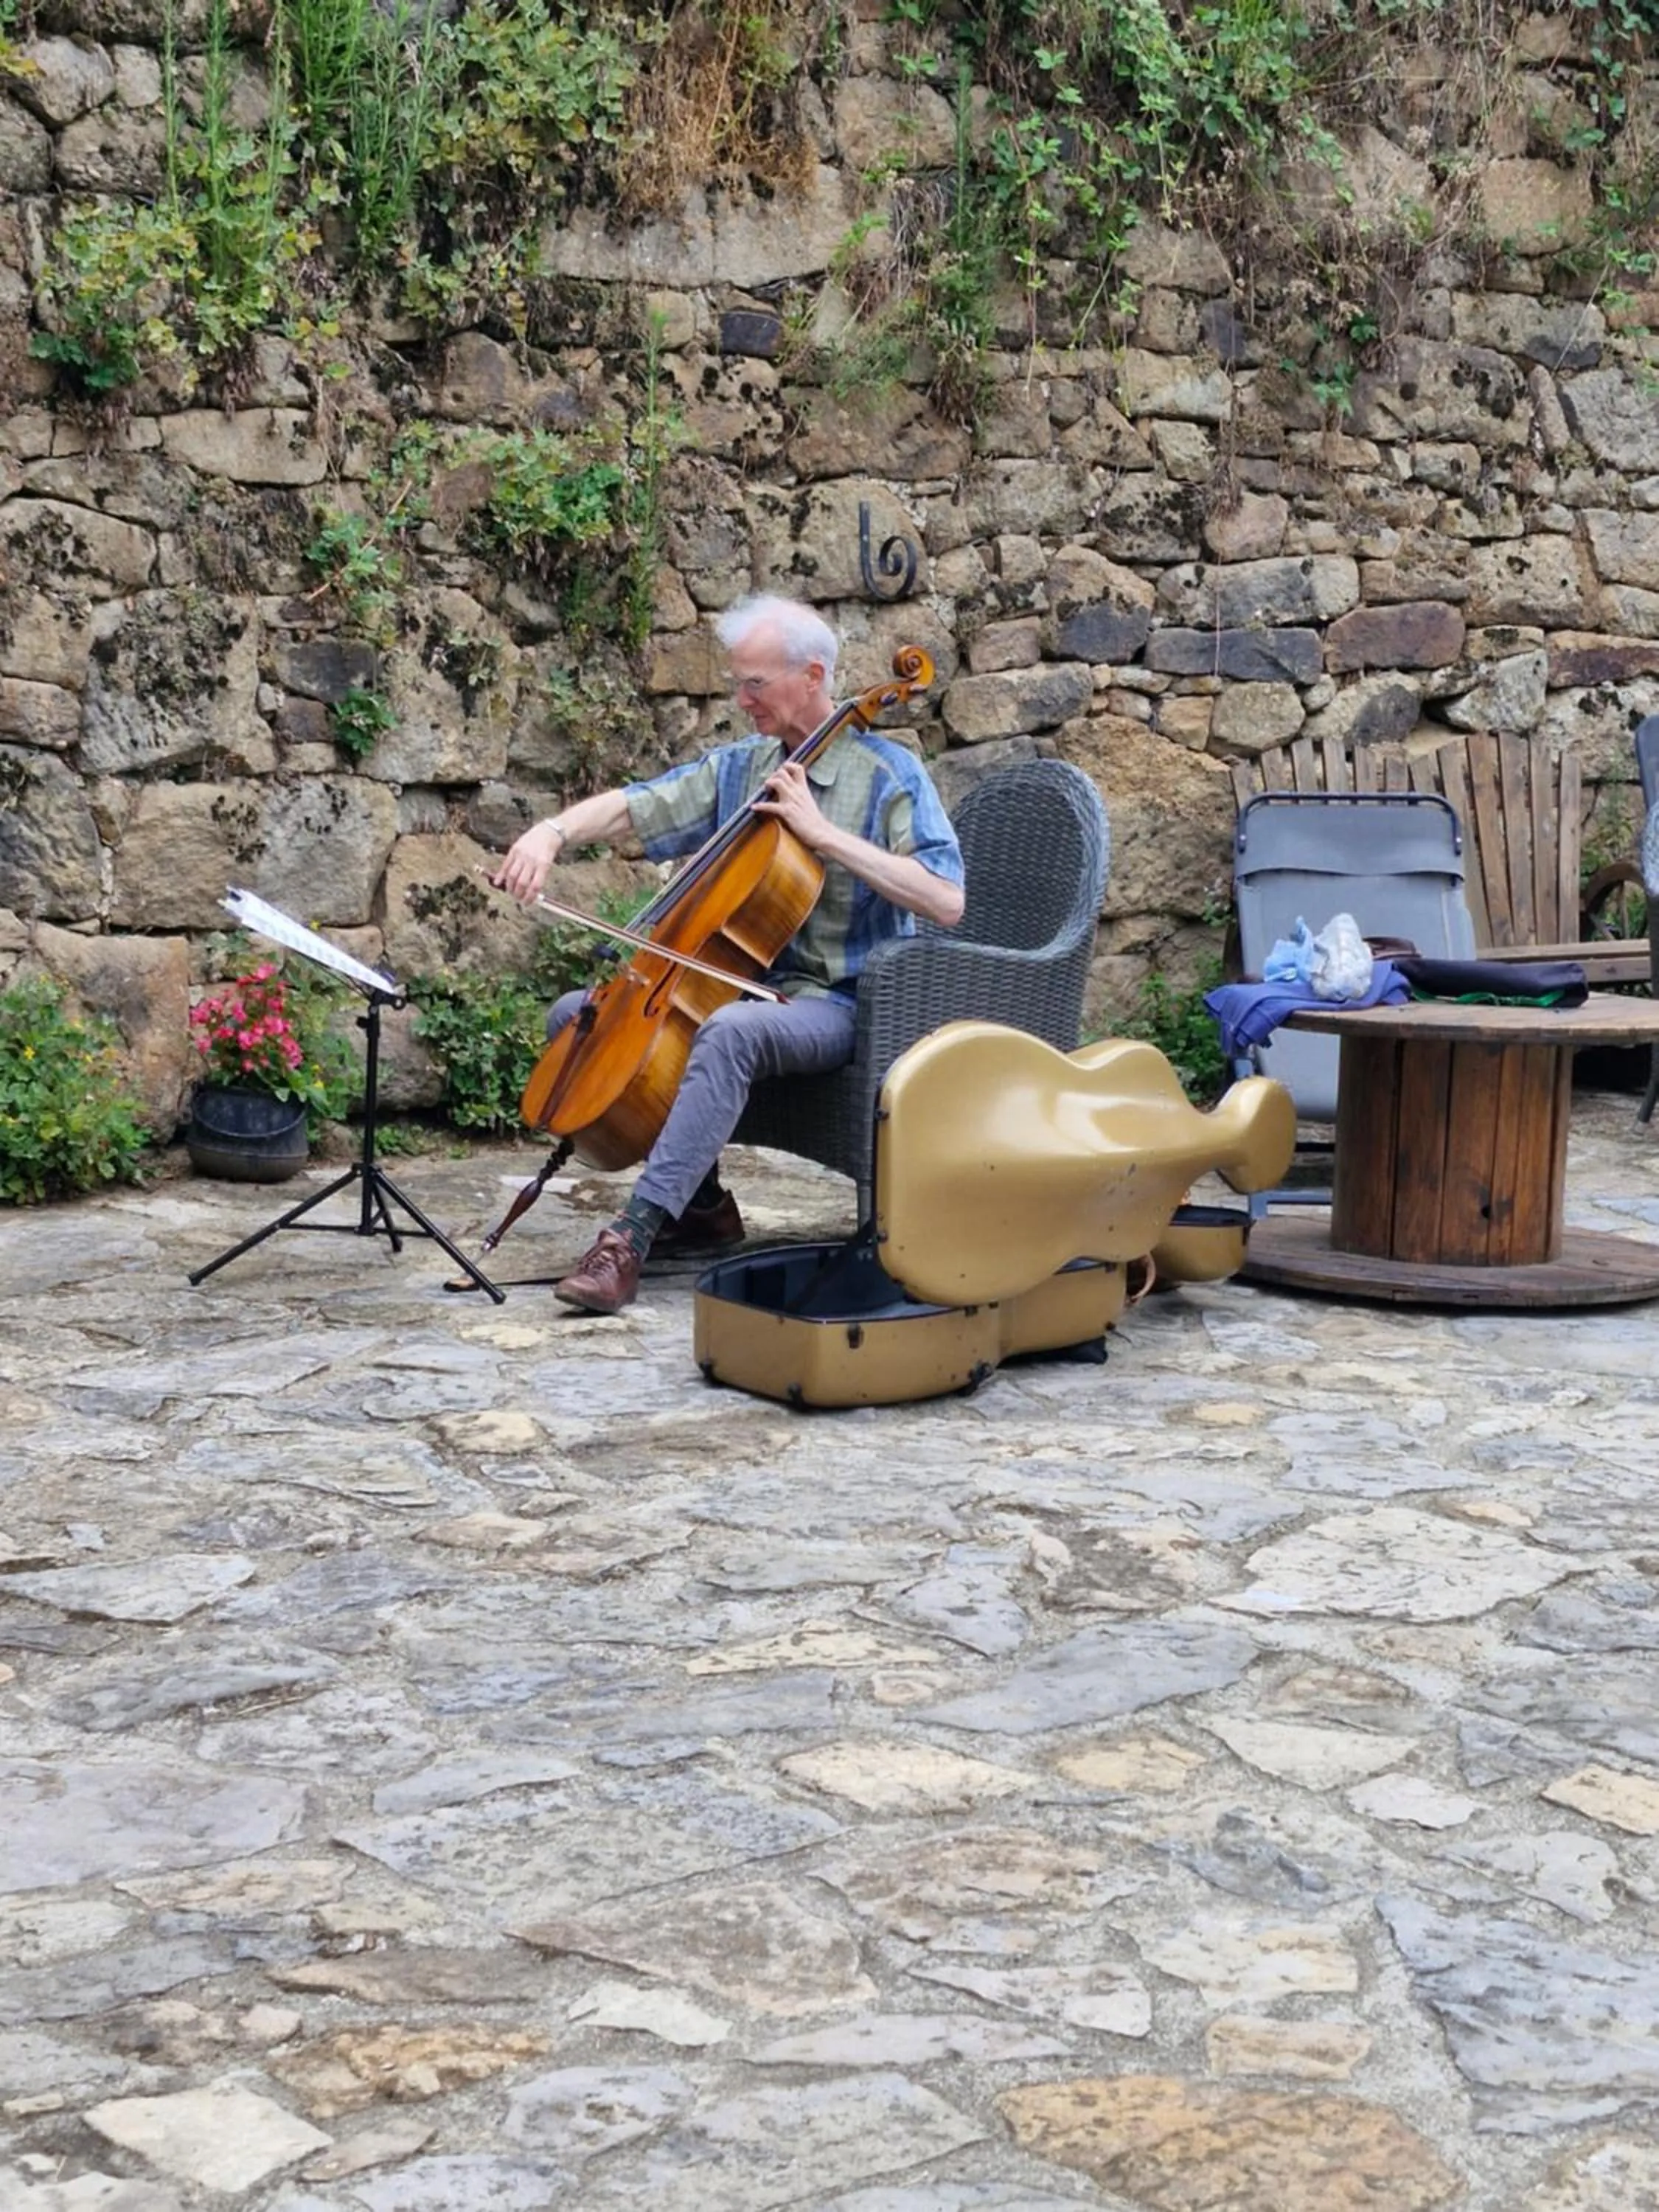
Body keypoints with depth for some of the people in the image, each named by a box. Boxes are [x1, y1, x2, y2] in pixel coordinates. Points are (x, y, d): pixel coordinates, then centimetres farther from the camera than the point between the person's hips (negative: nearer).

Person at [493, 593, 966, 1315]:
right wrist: (554, 831, -18)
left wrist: (826, 834, -20)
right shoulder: (738, 768, 12)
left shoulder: (888, 774, -5)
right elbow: (632, 808, 3)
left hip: (832, 1002, -7)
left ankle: (634, 1233, -41)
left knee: (729, 1031, -39)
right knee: (574, 1015, -2)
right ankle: (700, 1201, 2)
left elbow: (947, 902, -18)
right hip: (738, 979, 8)